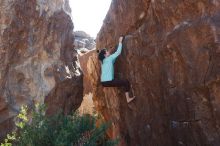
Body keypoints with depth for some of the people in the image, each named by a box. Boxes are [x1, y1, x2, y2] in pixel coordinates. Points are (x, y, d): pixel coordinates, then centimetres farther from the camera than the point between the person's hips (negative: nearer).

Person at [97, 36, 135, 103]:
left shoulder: (103, 61, 15)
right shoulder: (109, 58, -5)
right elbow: (118, 52, -3)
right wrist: (120, 42, 4)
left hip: (103, 82, 9)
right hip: (109, 82, -9)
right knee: (126, 82, -2)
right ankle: (128, 99, 0)